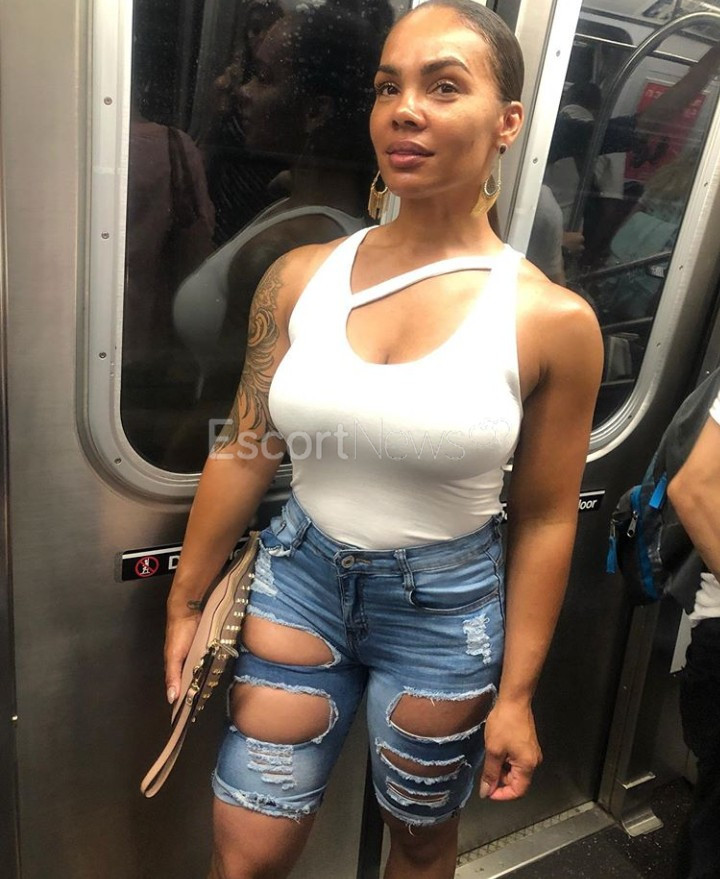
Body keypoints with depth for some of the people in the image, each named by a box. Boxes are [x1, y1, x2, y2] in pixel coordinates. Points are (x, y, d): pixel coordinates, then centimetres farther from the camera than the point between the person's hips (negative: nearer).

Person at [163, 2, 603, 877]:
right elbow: (243, 450, 1)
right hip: (300, 577, 2)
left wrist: (515, 693, -2)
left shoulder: (552, 320, -13)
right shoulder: (301, 276, -6)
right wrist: (185, 600, 7)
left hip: (445, 608, -1)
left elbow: (545, 520, -6)